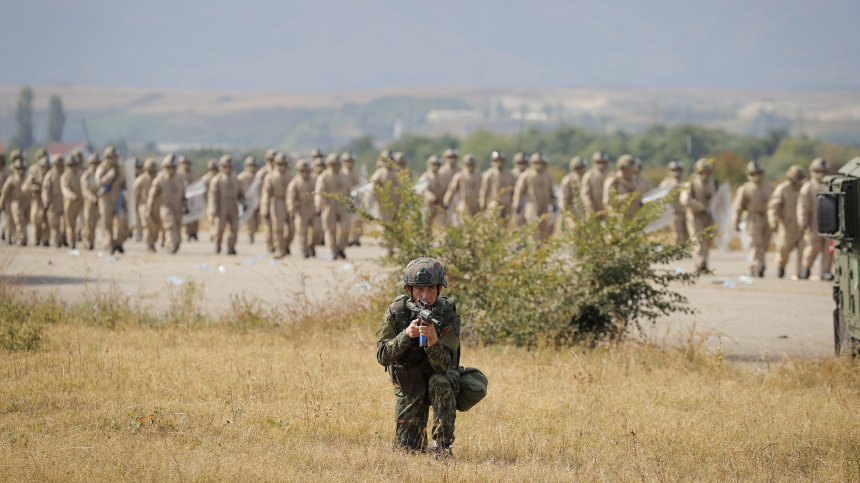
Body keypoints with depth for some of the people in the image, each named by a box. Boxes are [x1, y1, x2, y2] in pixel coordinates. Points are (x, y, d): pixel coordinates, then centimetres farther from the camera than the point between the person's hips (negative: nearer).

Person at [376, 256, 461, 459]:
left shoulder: (448, 315, -20)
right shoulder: (396, 312, -15)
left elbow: (444, 365, -29)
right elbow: (382, 356, -21)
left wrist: (433, 340, -49)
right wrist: (407, 334, -37)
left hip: (439, 376, -1)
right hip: (408, 384, 1)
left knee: (440, 382, -37)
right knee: (406, 448, -7)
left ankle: (442, 446, -24)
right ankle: (420, 438, 30)